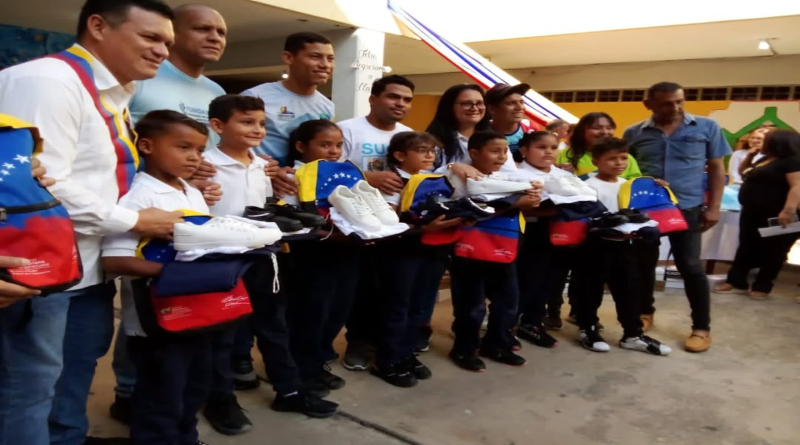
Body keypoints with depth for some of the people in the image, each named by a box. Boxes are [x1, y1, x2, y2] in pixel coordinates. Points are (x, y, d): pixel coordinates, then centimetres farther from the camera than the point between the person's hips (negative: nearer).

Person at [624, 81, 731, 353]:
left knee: (690, 266, 1)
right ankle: (645, 311, 32)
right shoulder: (634, 133, 1)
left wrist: (714, 206, -3)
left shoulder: (706, 127, -1)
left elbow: (716, 168, 4)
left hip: (687, 208, -1)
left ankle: (702, 328, 13)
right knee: (644, 262, 12)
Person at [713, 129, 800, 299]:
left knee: (771, 251, 2)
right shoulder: (765, 160, 17)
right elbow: (745, 174, 33)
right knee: (747, 247, 10)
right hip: (752, 212, 10)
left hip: (774, 215, -9)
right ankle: (736, 282, 15)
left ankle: (762, 287, 10)